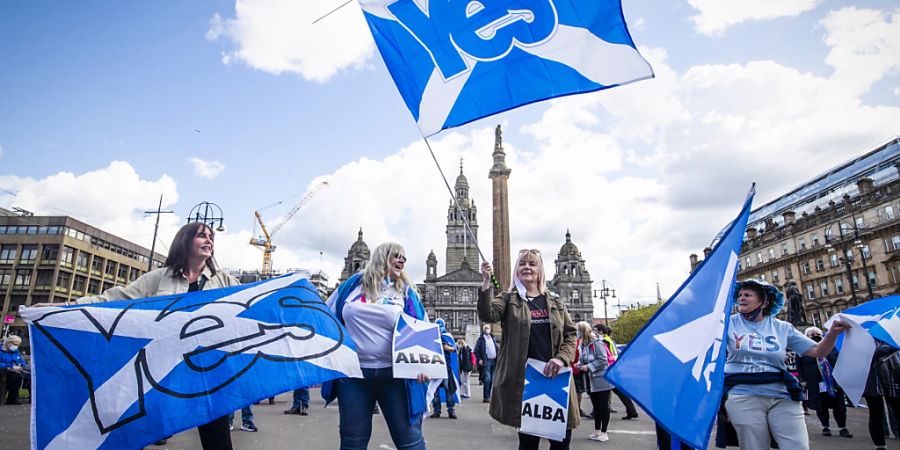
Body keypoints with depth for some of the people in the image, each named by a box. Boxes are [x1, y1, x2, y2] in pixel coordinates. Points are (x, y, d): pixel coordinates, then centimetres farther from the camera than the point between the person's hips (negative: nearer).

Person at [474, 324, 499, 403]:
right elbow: (476, 350, -2)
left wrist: (498, 357, 10)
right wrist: (479, 359, -11)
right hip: (486, 361, -6)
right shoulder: (481, 339, 1)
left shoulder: (493, 338, 19)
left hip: (494, 361, 6)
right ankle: (485, 397, -7)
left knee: (492, 380, 7)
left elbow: (497, 348, 23)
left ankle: (488, 396, 15)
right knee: (487, 379, -12)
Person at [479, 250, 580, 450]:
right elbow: (488, 315, -17)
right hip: (524, 377, -3)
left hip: (556, 377, 3)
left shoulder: (555, 301, 11)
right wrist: (486, 283, -31)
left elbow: (571, 334, 10)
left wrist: (561, 358, -8)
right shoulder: (508, 298, 3)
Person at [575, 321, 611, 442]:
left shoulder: (596, 342, -17)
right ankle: (597, 431, 23)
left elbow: (603, 360, -21)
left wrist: (588, 367, -20)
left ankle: (603, 432, 9)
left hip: (602, 378, -8)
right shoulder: (583, 344, 8)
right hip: (592, 380, 8)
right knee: (596, 405, 14)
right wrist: (579, 365, -9)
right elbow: (582, 360, 11)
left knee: (603, 405, 1)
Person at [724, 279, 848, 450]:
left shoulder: (782, 328, 10)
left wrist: (833, 333, -8)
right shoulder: (730, 323, 4)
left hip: (782, 397, 2)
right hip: (743, 396, -2)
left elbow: (817, 351, 10)